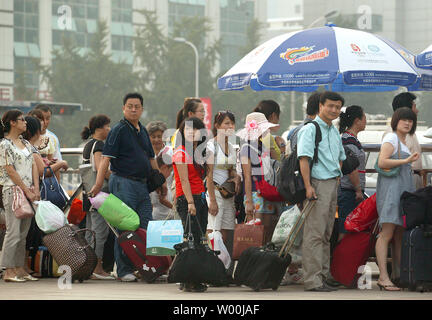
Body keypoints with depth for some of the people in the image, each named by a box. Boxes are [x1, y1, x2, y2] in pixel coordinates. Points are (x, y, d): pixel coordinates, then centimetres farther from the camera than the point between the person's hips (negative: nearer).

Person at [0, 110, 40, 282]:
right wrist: (26, 190, -12)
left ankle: (20, 269, 12)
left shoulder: (26, 143, 17)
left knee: (24, 232, 8)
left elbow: (34, 166, 13)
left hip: (28, 192, 8)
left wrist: (35, 188, 0)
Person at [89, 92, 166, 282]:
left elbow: (151, 159, 25)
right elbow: (106, 158, -12)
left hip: (143, 185, 7)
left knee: (146, 228, 4)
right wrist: (98, 184, -20)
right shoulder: (118, 130, -6)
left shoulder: (143, 131, 16)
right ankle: (124, 270, -2)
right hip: (124, 183, -7)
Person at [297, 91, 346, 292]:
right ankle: (313, 280, -12)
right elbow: (304, 158, -17)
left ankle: (324, 275, 18)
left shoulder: (334, 131, 18)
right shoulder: (310, 129, -9)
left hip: (332, 185, 9)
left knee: (326, 233, 12)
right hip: (317, 185, -9)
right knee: (314, 234, -10)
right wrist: (308, 186, -24)